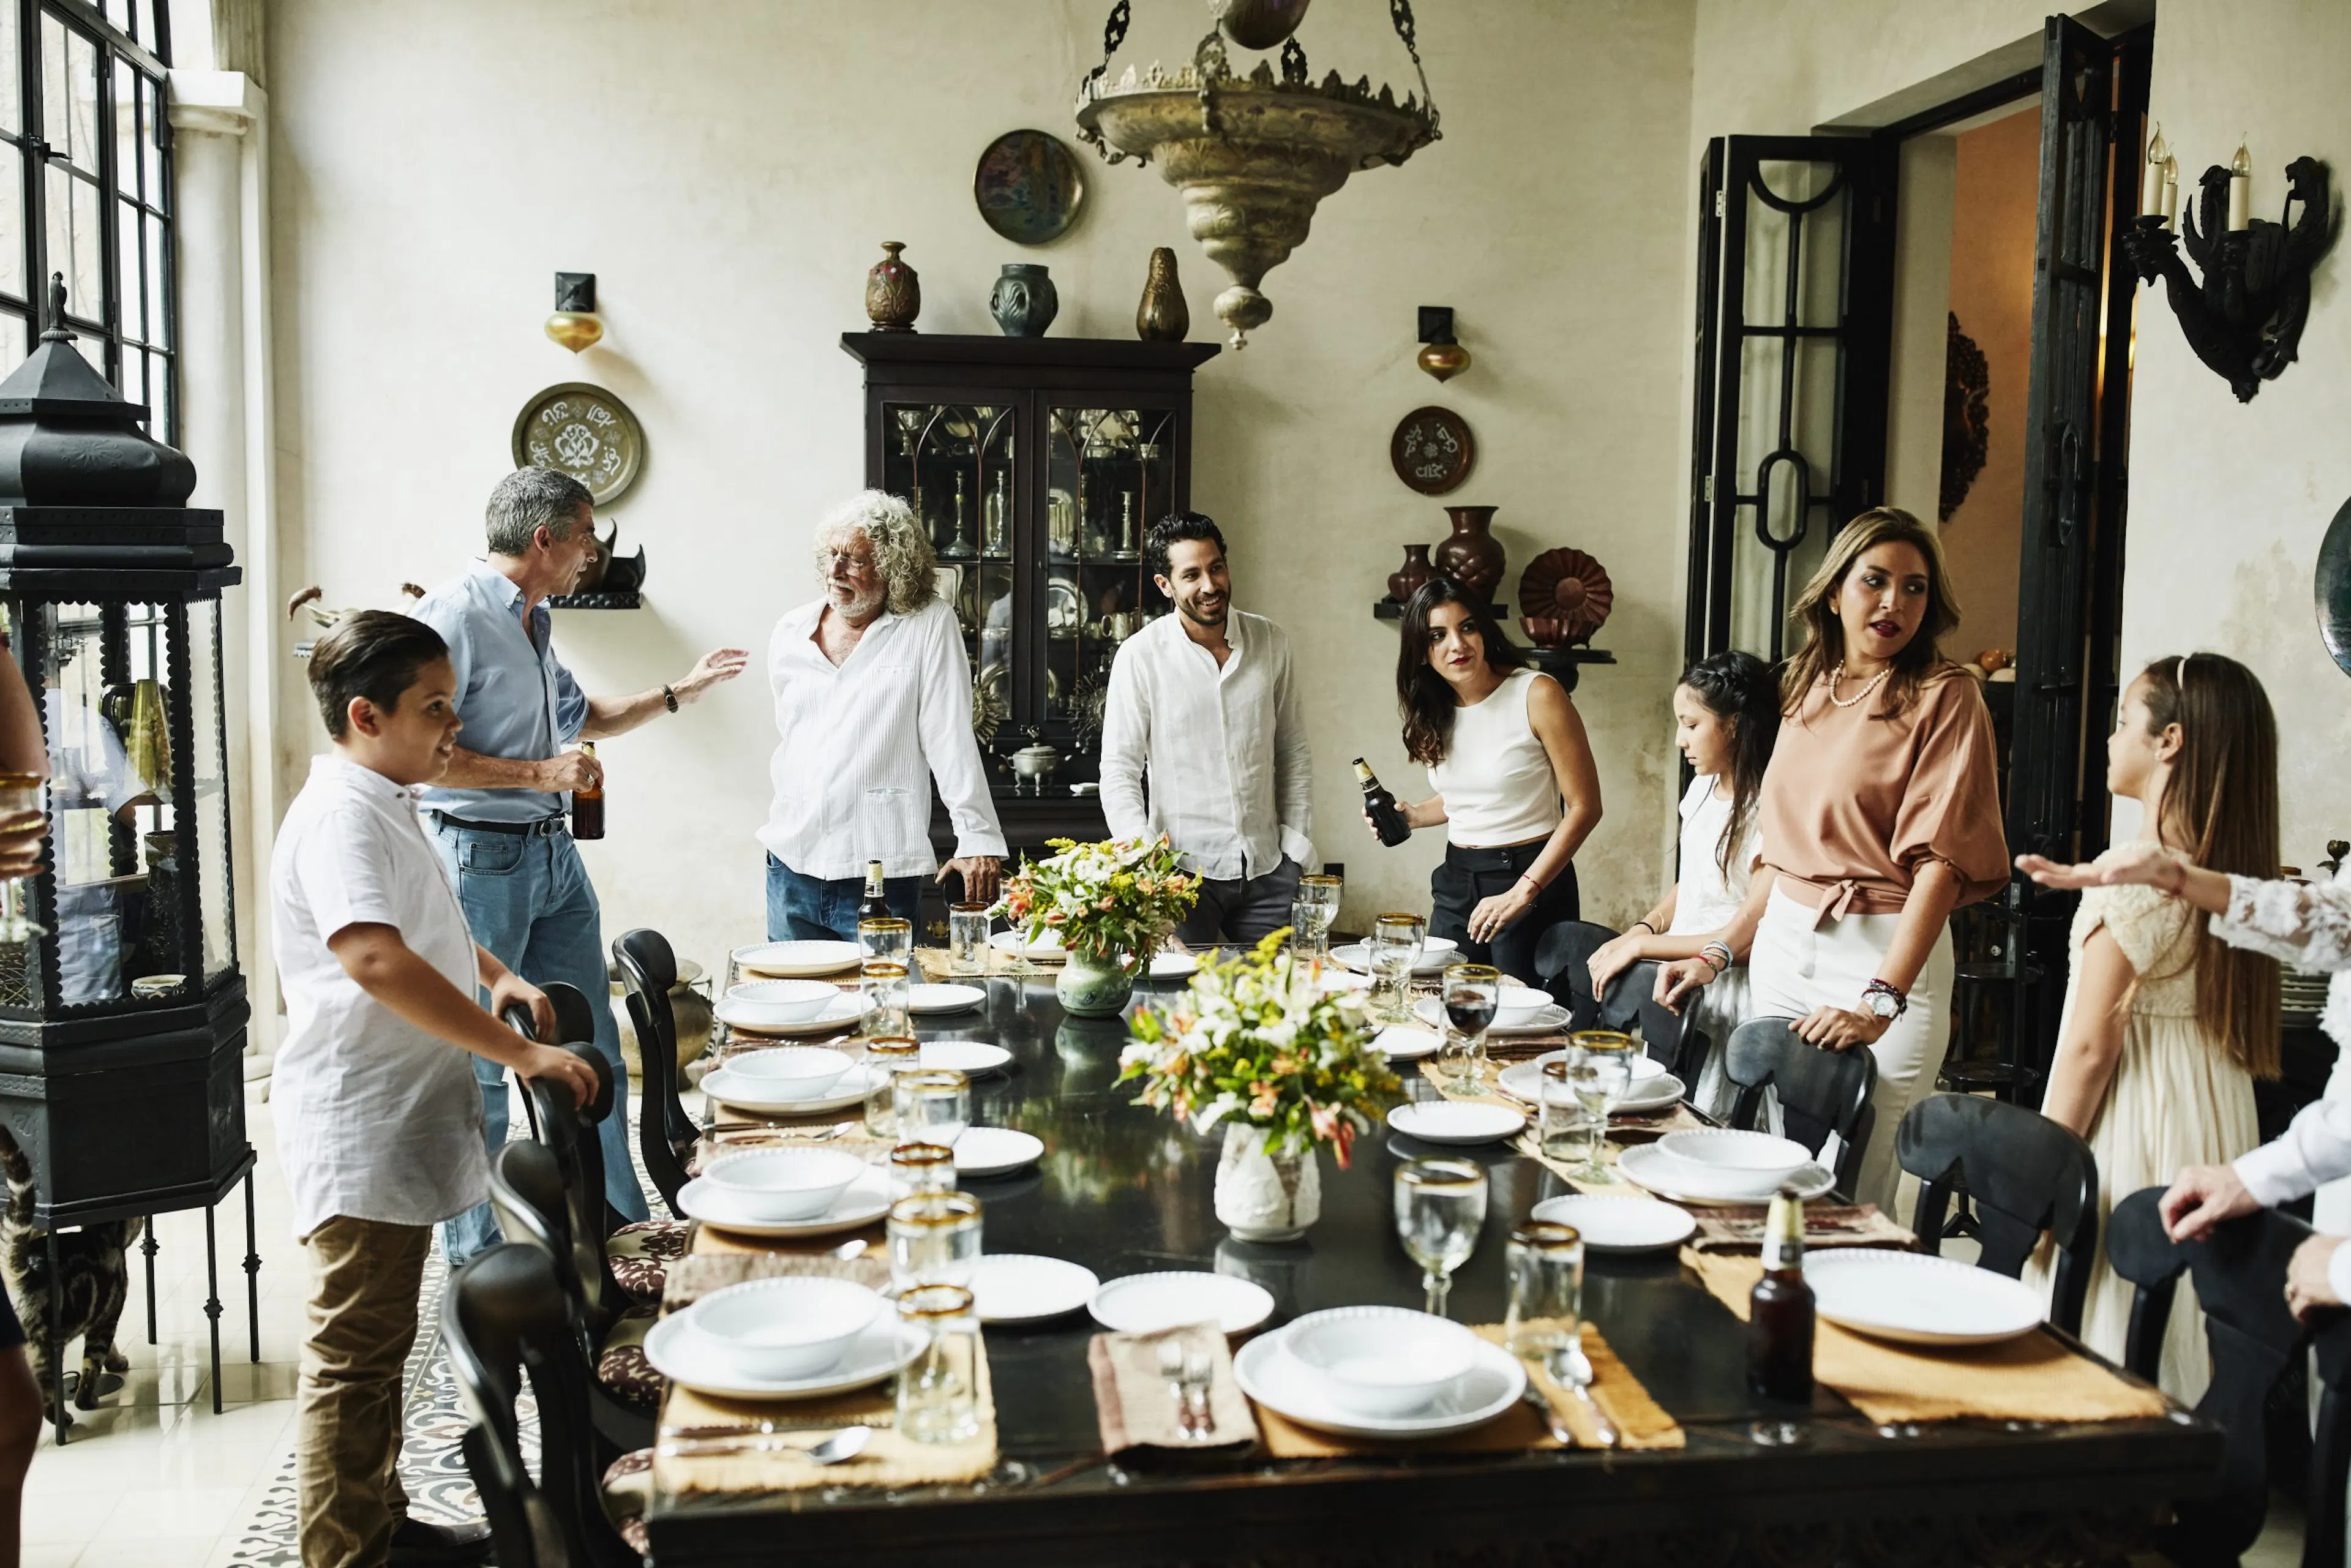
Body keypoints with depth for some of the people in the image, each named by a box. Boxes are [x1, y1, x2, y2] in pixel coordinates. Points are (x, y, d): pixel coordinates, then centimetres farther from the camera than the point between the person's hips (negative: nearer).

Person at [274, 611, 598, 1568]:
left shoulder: (386, 806, 13)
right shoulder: (341, 817, -20)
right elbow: (374, 957, -35)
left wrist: (496, 974, 10)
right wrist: (518, 1052, -33)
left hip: (401, 1130, 11)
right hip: (359, 1139, -11)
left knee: (380, 1347, 20)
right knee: (353, 1361, 0)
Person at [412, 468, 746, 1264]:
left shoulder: (535, 621, 15)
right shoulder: (455, 614, -14)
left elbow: (580, 716, 32)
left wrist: (680, 691, 30)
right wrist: (537, 773, -18)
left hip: (553, 855, 9)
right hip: (483, 858, -9)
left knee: (592, 1054, 13)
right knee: (479, 1067, 1)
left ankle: (622, 1225, 24)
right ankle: (473, 1255, 14)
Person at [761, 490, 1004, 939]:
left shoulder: (931, 626, -4)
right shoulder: (790, 634, 10)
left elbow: (951, 740, -9)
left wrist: (978, 840, -14)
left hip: (880, 873, -5)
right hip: (791, 867, 5)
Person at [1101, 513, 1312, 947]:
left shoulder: (1270, 642, 5)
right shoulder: (1140, 656, -6)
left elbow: (1294, 754, 12)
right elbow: (1119, 773, -5)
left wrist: (1297, 847, 5)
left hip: (1267, 869, 3)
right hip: (1183, 868, -3)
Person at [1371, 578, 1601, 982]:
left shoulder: (1538, 695, -13)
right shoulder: (1434, 713, 7)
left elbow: (1584, 807, -14)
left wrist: (1523, 892, -19)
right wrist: (1412, 815, 3)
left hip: (1531, 876, -6)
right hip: (1457, 879, 6)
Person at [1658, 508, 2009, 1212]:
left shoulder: (1944, 698, -6)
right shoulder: (1807, 690, 13)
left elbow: (1941, 858, -16)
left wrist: (1881, 1001, -25)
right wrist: (1720, 953, 10)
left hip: (1884, 952, -6)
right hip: (1781, 945, 6)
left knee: (1851, 1195, -5)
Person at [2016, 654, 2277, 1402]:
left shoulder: (2133, 872, -18)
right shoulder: (2237, 874, 5)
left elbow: (2090, 1045, -17)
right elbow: (2246, 1042, 12)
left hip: (2132, 1135, -8)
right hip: (2216, 1132, 8)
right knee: (2182, 1337, 15)